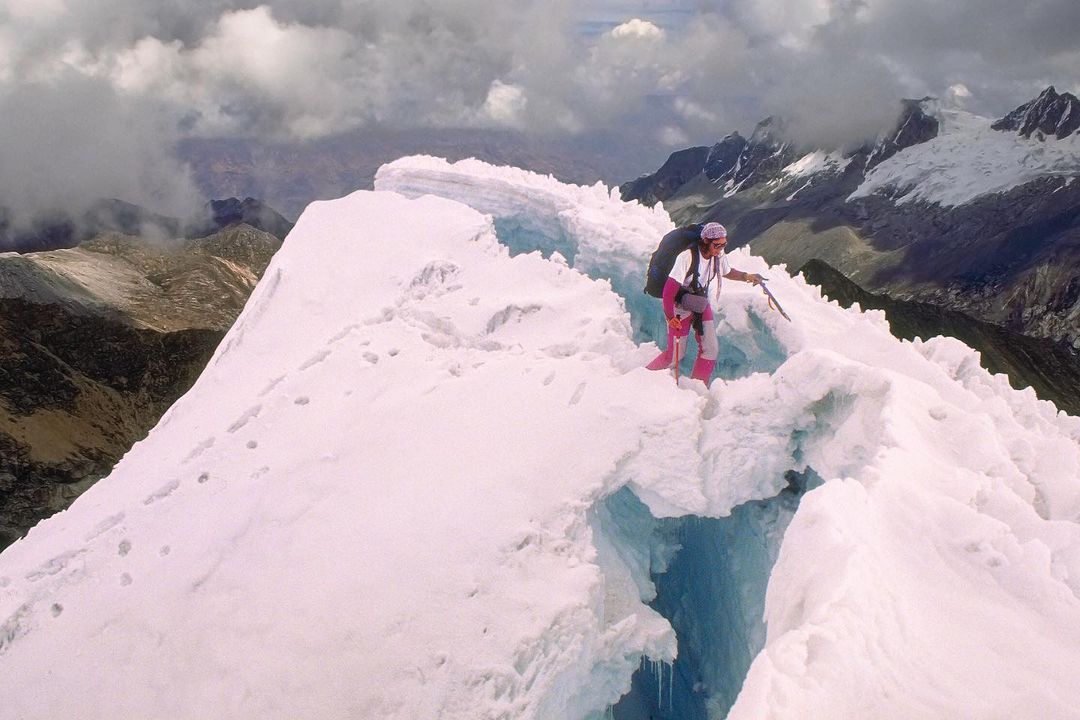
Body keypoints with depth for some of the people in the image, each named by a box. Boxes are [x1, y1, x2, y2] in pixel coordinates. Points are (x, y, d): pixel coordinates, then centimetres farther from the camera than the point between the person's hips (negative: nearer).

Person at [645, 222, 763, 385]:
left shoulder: (719, 256, -10)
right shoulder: (687, 257, -30)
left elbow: (727, 272, 15)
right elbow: (669, 289, -27)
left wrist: (747, 277, 1)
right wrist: (670, 317, -28)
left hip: (702, 305, 6)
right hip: (681, 308, -6)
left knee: (711, 349, -1)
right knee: (676, 353, 0)